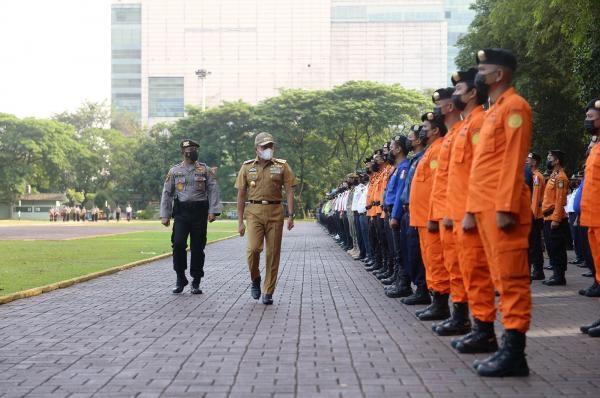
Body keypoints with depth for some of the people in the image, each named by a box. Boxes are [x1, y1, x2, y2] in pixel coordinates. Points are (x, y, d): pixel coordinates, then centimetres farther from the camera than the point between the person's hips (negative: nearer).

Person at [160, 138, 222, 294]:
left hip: (200, 212, 0)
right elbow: (167, 193, 9)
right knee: (178, 244, -14)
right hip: (181, 212, 0)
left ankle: (196, 283, 12)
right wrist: (165, 215, 2)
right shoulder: (174, 171, 8)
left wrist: (213, 211, -12)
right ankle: (180, 279, 4)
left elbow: (213, 190, -1)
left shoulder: (205, 170, 6)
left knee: (197, 247, 2)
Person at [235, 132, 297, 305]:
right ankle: (255, 280, 12)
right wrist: (240, 221, 5)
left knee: (273, 253, 2)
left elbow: (289, 191, 3)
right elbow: (241, 195, 9)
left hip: (275, 212, 0)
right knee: (253, 248, -15)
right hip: (254, 211, 0)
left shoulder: (282, 166, 6)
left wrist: (290, 216, -8)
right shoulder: (247, 167, 8)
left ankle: (268, 292, 11)